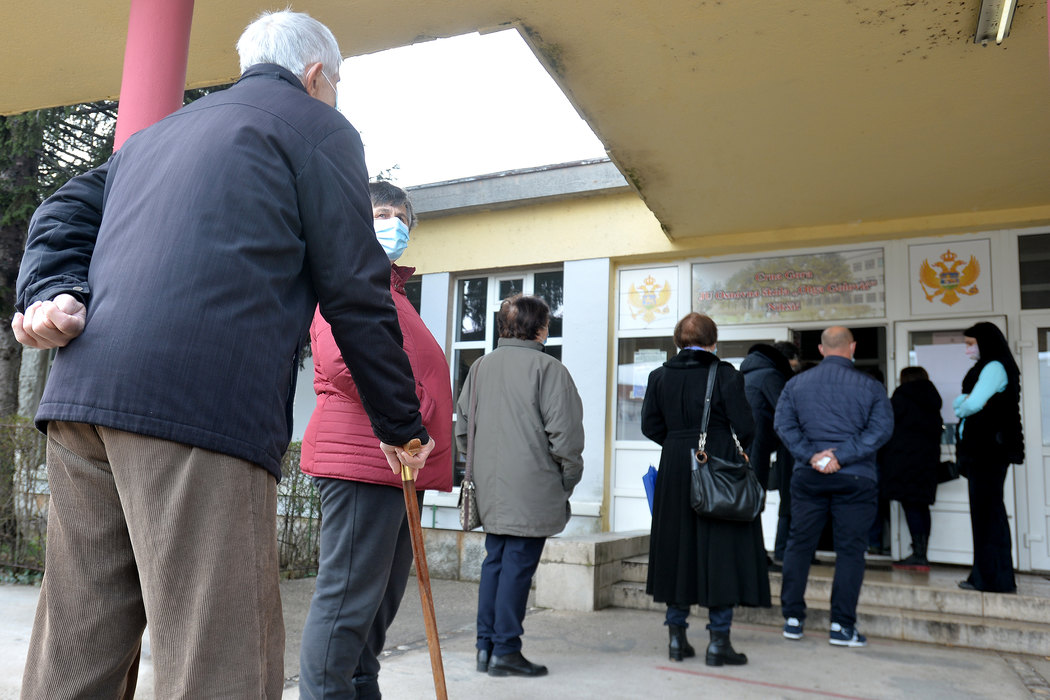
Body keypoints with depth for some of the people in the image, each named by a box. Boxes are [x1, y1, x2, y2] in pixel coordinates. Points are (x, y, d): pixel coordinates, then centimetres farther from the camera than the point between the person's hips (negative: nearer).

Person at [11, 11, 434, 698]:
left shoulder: (160, 131, 32)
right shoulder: (318, 125, 8)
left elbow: (65, 213, 22)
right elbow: (356, 292, 2)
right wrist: (402, 426, 8)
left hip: (82, 392, 8)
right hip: (203, 402, -8)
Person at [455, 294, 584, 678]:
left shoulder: (480, 366, 8)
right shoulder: (548, 368, -10)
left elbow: (462, 425, 13)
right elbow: (563, 431, -12)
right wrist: (569, 478, 0)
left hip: (491, 488, 6)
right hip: (532, 488, -6)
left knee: (494, 561, 15)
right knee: (518, 564, 1)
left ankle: (486, 646, 20)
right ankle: (506, 650, 8)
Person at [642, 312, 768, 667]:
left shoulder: (660, 376, 3)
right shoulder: (725, 375, -9)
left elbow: (650, 425, 5)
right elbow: (744, 427, -9)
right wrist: (732, 451, 11)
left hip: (674, 470, 4)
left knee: (677, 546, 12)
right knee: (720, 550, 4)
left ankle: (677, 636, 19)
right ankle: (719, 641, 8)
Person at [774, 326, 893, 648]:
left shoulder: (796, 383, 5)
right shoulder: (870, 385, -1)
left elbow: (783, 423, -2)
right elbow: (881, 428, -9)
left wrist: (809, 455, -8)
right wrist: (842, 455, -13)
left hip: (808, 477, 2)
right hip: (856, 478, -2)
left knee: (799, 544, 10)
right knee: (850, 549, 4)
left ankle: (792, 618, 15)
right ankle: (841, 625, 6)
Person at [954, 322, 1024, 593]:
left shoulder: (995, 367, -9)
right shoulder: (983, 369, 21)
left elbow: (973, 403, -17)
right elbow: (958, 403, 19)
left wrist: (963, 404, 3)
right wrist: (964, 402, -2)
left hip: (990, 447, -10)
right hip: (979, 448, 10)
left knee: (987, 510, -7)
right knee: (983, 510, 9)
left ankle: (995, 578, -2)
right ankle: (984, 576, 13)